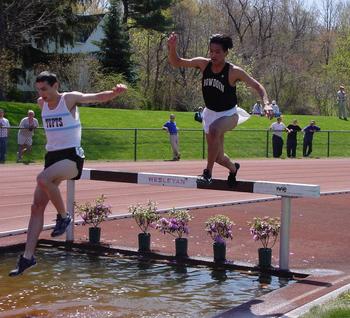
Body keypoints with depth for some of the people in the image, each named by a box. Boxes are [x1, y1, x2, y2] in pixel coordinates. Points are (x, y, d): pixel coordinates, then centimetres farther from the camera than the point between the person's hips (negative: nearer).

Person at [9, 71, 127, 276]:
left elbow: (96, 97, -17)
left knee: (43, 178, -35)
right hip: (52, 156, 7)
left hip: (72, 156, -7)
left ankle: (64, 216, -11)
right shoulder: (42, 104, 11)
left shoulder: (69, 99, -7)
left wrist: (115, 93, -35)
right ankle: (28, 257, 3)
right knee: (37, 206, -1)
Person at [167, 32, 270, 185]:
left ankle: (208, 172, -28)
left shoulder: (234, 72, -20)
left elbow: (257, 86, -14)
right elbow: (176, 62, -9)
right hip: (210, 113, 5)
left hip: (229, 114, -5)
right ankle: (233, 168, 48)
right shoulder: (203, 64, -10)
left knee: (214, 130, -39)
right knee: (217, 157, 11)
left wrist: (266, 102, -31)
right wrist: (172, 47, -29)